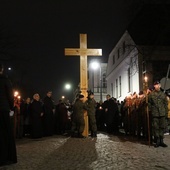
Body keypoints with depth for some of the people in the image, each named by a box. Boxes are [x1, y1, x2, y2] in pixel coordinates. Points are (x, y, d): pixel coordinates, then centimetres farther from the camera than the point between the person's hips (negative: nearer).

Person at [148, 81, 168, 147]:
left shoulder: (163, 94, 11)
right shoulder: (151, 94, 3)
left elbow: (166, 104, 11)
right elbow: (149, 104, 4)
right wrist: (150, 111, -4)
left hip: (162, 114, 2)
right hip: (155, 114, -2)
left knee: (162, 127, 5)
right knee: (155, 127, 0)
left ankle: (161, 141, 15)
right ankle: (157, 141, 9)